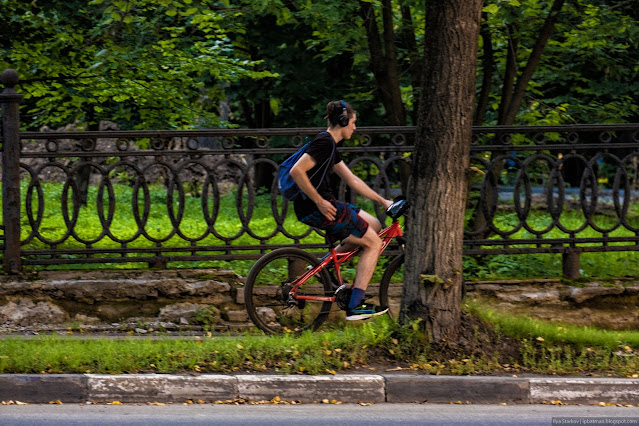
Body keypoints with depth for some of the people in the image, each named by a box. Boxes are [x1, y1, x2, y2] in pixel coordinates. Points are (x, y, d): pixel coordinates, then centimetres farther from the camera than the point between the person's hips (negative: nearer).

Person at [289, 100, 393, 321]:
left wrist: (382, 201, 23)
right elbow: (297, 172, -25)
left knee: (374, 226, 19)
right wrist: (320, 202, -20)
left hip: (321, 205, 10)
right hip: (315, 209, -10)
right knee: (373, 243, -1)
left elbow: (352, 180, 23)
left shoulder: (329, 145, 17)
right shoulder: (324, 142, -15)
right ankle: (355, 306, -4)